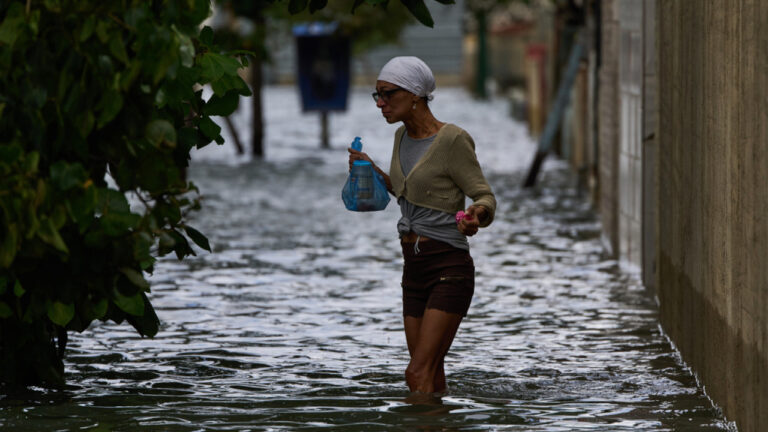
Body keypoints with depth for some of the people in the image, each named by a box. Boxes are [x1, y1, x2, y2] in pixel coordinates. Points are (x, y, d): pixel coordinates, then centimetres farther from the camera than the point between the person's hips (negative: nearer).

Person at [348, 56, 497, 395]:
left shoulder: (452, 140, -13)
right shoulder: (402, 137, 10)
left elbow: (485, 196, -11)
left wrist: (476, 215, -32)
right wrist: (371, 171, 18)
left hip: (449, 266, -8)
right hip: (414, 267, 8)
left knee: (419, 374, -15)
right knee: (432, 379, 9)